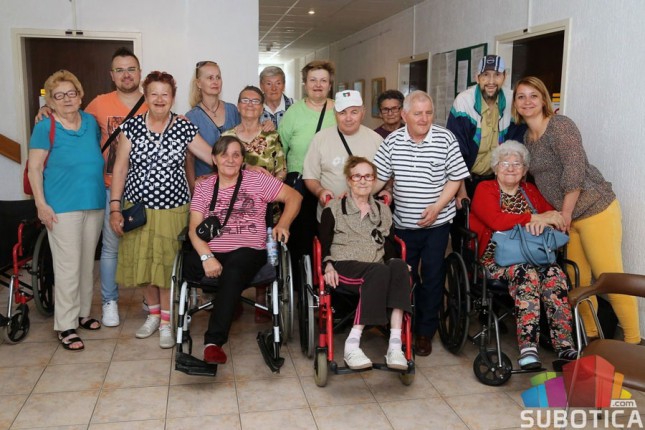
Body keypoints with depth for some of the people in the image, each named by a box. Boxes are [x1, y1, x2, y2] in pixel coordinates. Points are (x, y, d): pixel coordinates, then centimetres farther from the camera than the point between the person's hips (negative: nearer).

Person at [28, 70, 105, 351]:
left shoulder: (91, 122, 8)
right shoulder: (45, 127, -6)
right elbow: (35, 169, -7)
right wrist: (41, 205, -13)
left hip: (94, 203, 6)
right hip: (63, 207, -5)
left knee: (88, 261, 14)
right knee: (68, 266, -4)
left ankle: (83, 312, 29)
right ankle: (66, 325, 7)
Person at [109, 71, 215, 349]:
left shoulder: (184, 129, -2)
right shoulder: (132, 126, 1)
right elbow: (120, 168, 1)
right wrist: (115, 207, -3)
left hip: (173, 208, -1)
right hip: (137, 208, 2)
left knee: (168, 264, 3)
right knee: (143, 261, 11)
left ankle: (166, 322, 19)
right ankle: (153, 313, 32)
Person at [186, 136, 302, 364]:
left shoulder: (256, 180, 9)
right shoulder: (203, 187, 13)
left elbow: (294, 197, 9)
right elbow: (194, 228, 2)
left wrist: (282, 225, -6)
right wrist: (207, 256, -16)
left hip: (249, 251, -2)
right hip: (213, 252, 3)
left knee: (233, 272, -36)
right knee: (188, 263, -30)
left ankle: (213, 342, -33)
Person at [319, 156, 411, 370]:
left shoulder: (383, 211, 23)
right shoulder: (334, 208, 13)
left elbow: (390, 248, 19)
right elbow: (323, 244, 7)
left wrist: (392, 261, -4)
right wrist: (328, 265, -13)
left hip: (378, 270, 4)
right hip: (344, 268, -4)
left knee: (399, 266, -33)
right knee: (379, 271, -38)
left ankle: (395, 344, -42)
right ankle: (352, 344, -40)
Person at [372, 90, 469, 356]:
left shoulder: (445, 138, -5)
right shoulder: (392, 141, -1)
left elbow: (455, 177, -2)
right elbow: (378, 178, 1)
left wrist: (437, 207, -13)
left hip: (436, 223, -1)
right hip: (403, 223, 1)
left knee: (432, 278, 7)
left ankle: (425, 332, 22)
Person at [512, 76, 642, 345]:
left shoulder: (560, 125, -13)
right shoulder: (527, 137, 11)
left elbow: (575, 171, -19)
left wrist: (565, 214, -14)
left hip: (595, 209, -8)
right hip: (568, 215, 8)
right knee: (577, 278, 10)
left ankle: (634, 341, 10)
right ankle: (589, 335, 24)